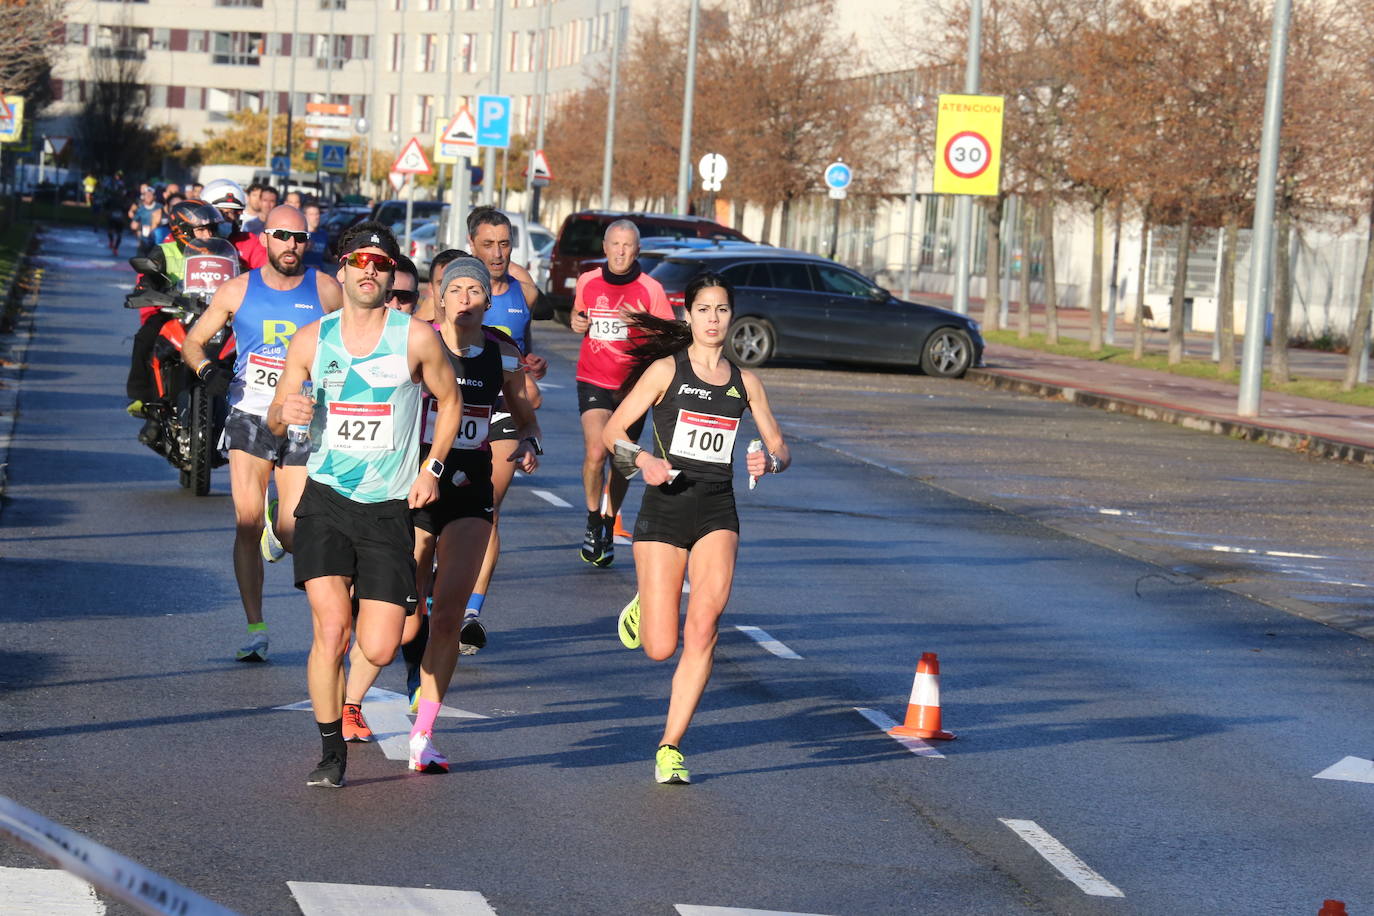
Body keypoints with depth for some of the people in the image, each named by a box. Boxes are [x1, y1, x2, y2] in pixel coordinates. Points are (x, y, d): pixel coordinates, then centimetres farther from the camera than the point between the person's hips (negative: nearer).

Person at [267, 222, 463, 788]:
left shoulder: (416, 338, -3)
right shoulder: (310, 341, 1)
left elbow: (449, 400, 12)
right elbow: (276, 419, 10)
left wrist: (432, 467, 2)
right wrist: (284, 412, -14)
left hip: (389, 510, 0)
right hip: (325, 502, 0)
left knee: (378, 650, -6)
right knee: (330, 630, -16)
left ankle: (368, 601, 32)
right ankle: (331, 752, 1)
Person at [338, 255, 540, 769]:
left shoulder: (504, 355, 4)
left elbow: (526, 418, 18)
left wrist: (528, 445, -4)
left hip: (470, 492, 2)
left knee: (449, 613, -11)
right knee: (405, 622, 0)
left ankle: (423, 736, -4)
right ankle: (349, 703, 26)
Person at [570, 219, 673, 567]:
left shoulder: (651, 290, -5)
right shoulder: (587, 282, 3)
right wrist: (576, 323, -2)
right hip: (593, 382, 0)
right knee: (595, 452, -18)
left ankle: (608, 530, 27)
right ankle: (593, 523, 3)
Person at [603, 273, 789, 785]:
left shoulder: (744, 382, 10)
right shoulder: (666, 369, 0)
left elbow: (780, 449, 15)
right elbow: (612, 432, -1)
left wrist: (768, 463, -8)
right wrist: (643, 461, -20)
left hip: (717, 511, 2)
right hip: (664, 510, -2)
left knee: (704, 624, -22)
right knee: (660, 649, -6)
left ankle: (670, 748, -12)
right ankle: (642, 609, 33)